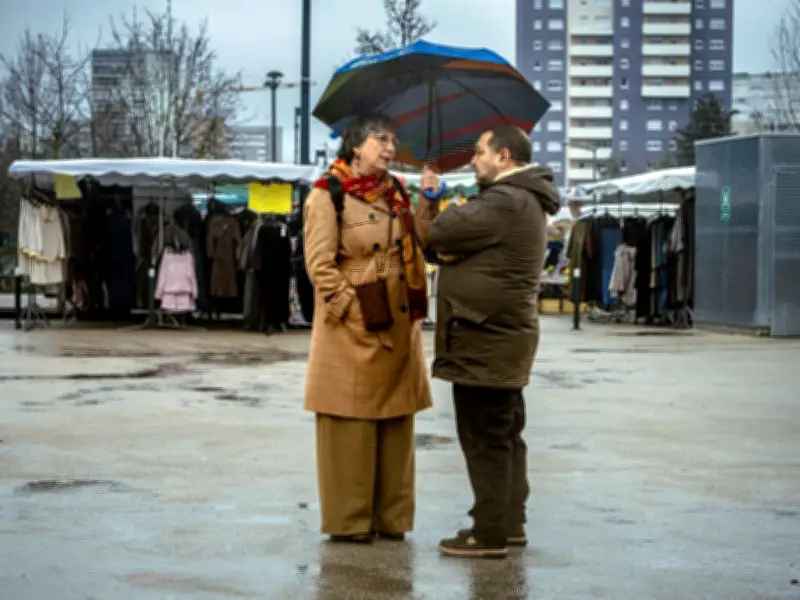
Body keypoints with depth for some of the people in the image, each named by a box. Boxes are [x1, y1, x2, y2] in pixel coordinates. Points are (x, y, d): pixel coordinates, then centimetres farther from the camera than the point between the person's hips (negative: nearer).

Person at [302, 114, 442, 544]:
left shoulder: (395, 193, 16)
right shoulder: (327, 195, -4)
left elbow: (416, 245, 9)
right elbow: (320, 265, -10)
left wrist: (428, 202, -1)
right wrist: (350, 310, -15)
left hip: (397, 326, 7)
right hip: (352, 330, -7)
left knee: (395, 424, 8)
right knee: (350, 425, -2)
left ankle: (390, 517, 16)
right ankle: (348, 520, 6)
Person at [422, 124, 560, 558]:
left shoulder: (505, 202, -19)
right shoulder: (523, 201, 16)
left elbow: (438, 233, -18)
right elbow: (472, 242, 15)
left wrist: (446, 209, 3)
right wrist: (450, 247, -6)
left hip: (486, 340, -11)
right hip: (503, 334, 11)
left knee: (484, 438, -5)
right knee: (505, 434, 15)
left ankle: (490, 533, 0)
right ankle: (510, 522, 23)